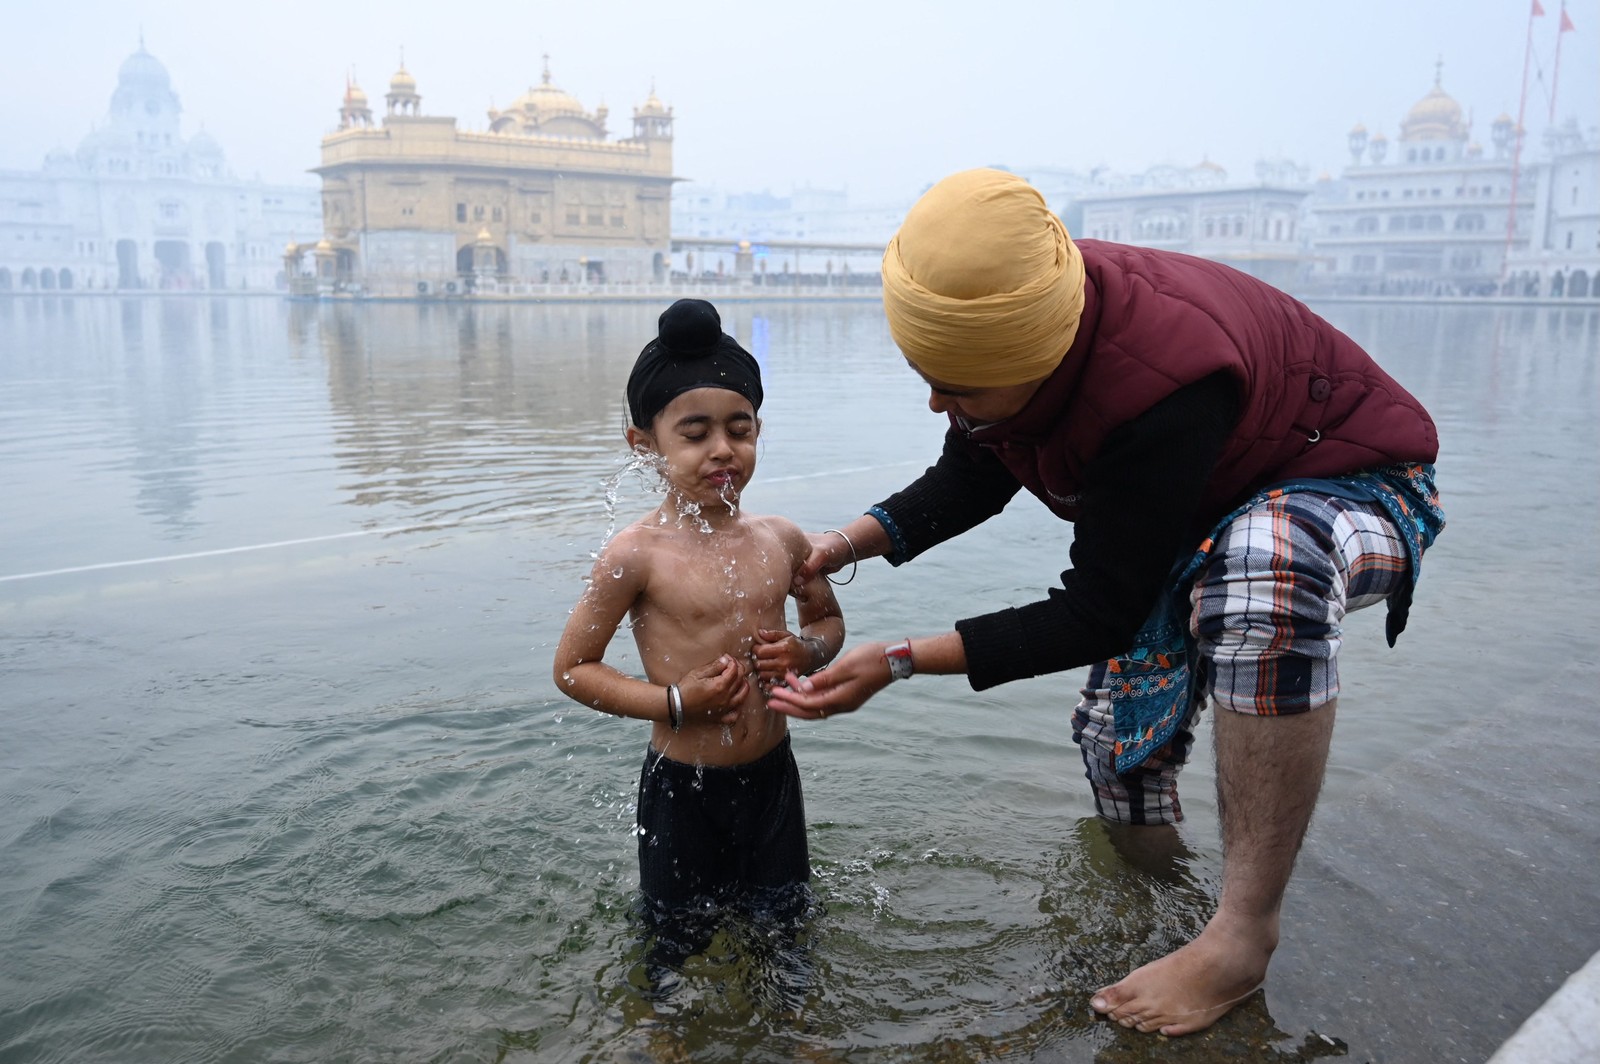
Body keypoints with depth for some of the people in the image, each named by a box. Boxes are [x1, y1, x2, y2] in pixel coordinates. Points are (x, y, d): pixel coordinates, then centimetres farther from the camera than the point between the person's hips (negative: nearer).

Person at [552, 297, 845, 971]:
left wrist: (806, 651, -9)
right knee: (679, 942, 15)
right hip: (681, 789, -4)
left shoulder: (782, 540, -3)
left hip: (772, 775, 4)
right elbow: (572, 667, -10)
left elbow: (828, 619, 14)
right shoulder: (638, 554, -17)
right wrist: (675, 702, -20)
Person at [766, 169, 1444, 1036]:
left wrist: (900, 662, -32)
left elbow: (1097, 614, -33)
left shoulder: (1160, 383, -42)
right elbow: (970, 481, 2)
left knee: (1265, 562, -42)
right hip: (1192, 513, 8)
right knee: (1116, 737, 6)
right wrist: (850, 542, -15)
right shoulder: (1003, 325, -17)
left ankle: (1242, 937, -29)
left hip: (1352, 487, -8)